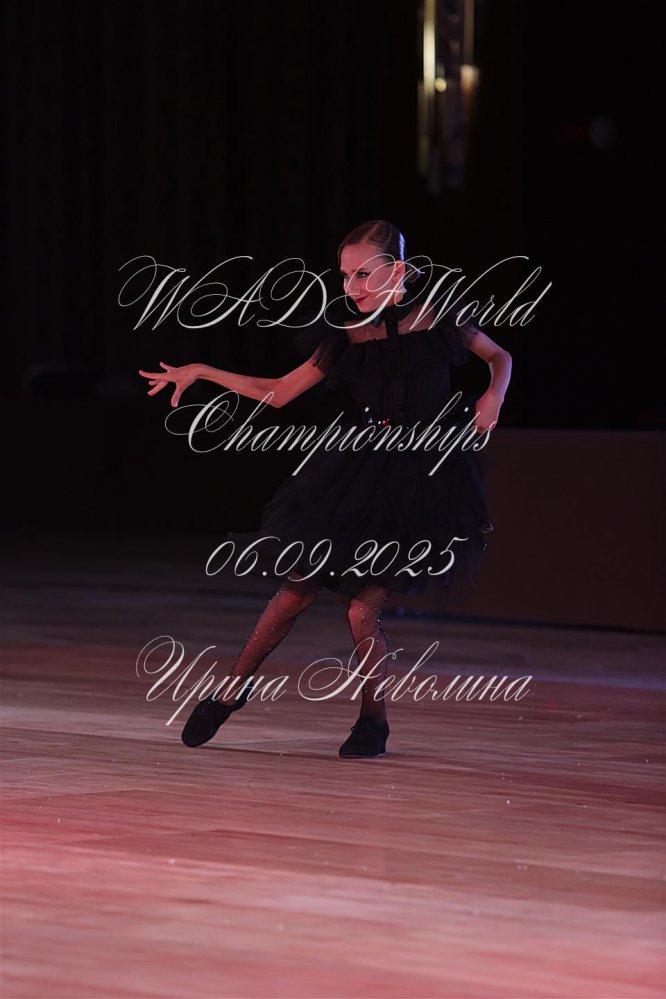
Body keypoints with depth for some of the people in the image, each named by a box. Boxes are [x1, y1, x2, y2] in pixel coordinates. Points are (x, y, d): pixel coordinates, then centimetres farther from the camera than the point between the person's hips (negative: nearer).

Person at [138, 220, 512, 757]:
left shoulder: (437, 319, -6)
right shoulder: (349, 337, 1)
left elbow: (500, 356, 12)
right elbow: (278, 391, 8)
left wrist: (493, 396, -9)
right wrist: (201, 371, 3)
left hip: (420, 480, -3)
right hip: (357, 473, 3)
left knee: (364, 609, -10)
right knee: (297, 591, 4)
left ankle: (375, 717, 13)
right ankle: (235, 686, 23)